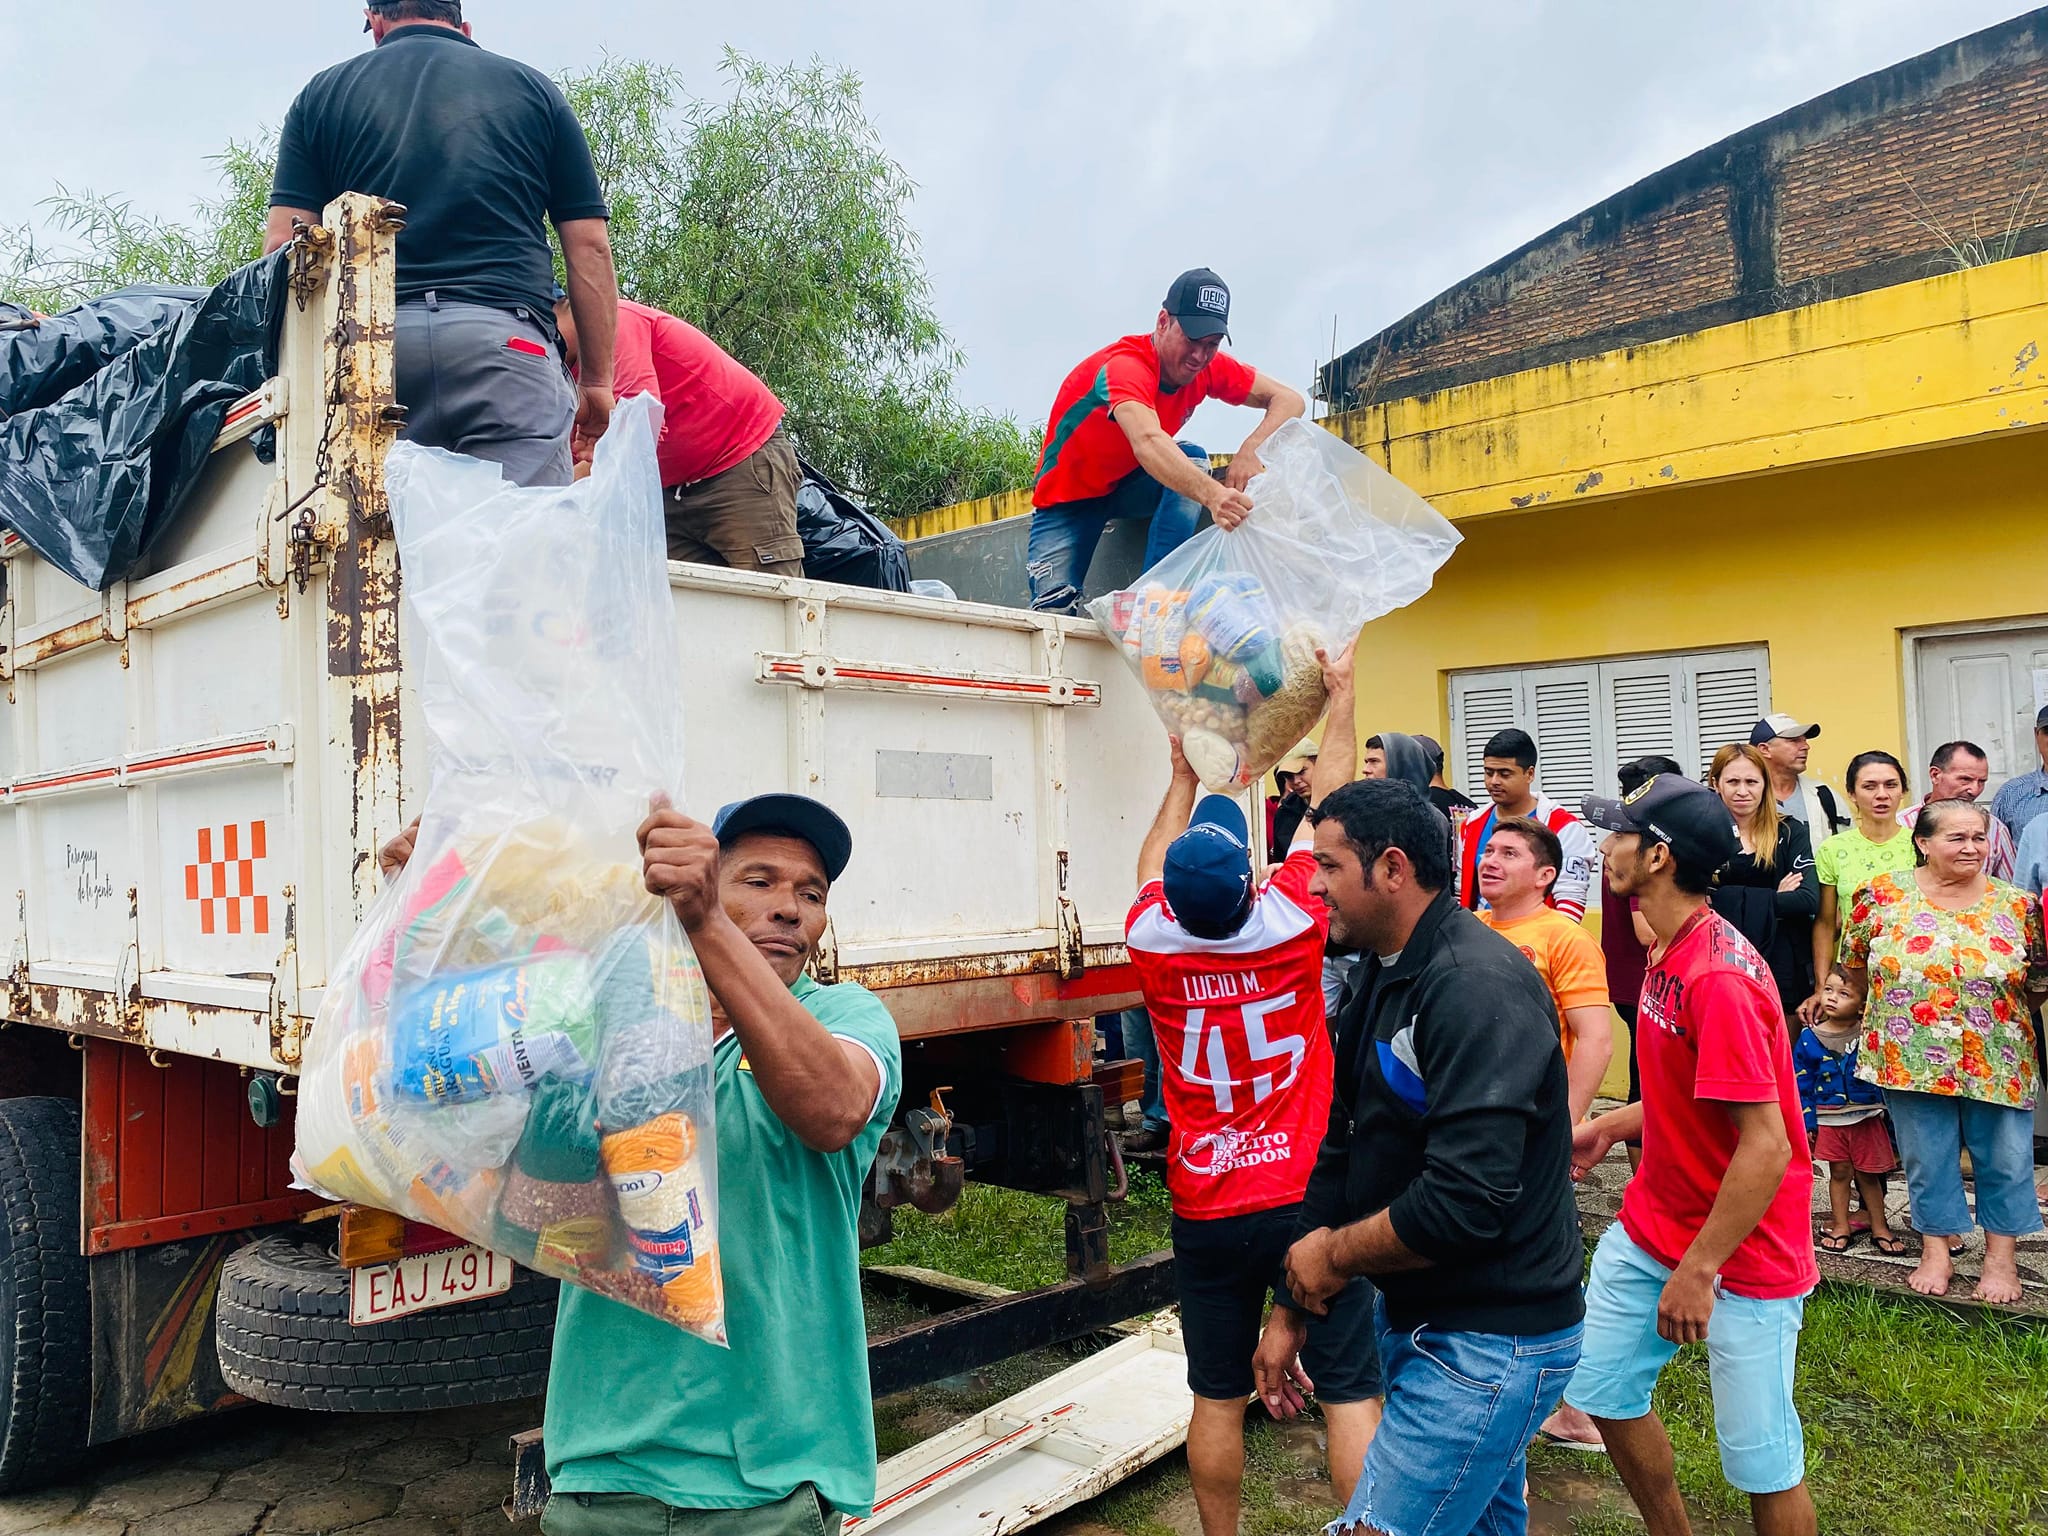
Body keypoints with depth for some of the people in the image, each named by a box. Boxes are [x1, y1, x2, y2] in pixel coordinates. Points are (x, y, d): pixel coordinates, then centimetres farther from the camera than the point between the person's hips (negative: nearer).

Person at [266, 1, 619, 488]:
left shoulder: (322, 94, 20)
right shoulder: (532, 88, 18)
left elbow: (282, 244, 10)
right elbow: (589, 247, 11)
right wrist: (597, 383, 14)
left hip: (365, 342, 2)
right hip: (507, 337, -1)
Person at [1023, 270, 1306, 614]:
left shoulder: (1209, 368, -13)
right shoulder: (1125, 366, -33)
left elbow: (1289, 400, -11)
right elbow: (1147, 442, -52)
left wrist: (1250, 450, -33)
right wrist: (1212, 494, -68)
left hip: (1131, 487, 5)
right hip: (1068, 496, -5)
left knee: (1191, 462, -27)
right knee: (1054, 615, -21)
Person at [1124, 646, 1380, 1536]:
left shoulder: (1152, 942, -10)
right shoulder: (1290, 923, -15)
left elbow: (1154, 859, 13)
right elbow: (1326, 810, 0)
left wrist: (1183, 777, 28)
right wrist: (1340, 698, 13)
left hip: (1205, 1213, 2)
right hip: (1308, 1199, -2)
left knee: (1217, 1397, 14)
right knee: (1349, 1393, 6)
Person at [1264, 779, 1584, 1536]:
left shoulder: (1477, 986, -24)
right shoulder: (1379, 975, 7)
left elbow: (1464, 1203, -31)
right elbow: (1342, 1147, 12)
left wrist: (1334, 1255, -14)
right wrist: (1292, 1307, 11)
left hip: (1491, 1343, -9)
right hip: (1415, 1318, 9)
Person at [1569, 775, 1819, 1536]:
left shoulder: (1719, 976, -27)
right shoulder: (1668, 952, 4)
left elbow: (1766, 1145, -27)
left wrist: (1697, 1270, -23)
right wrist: (1609, 1127, 7)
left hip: (1742, 1252, -9)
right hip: (1649, 1231, 9)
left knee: (1761, 1459, 5)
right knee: (1601, 1390, 16)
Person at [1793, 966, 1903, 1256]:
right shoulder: (1810, 1037, -7)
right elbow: (1802, 1083, -2)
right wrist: (1807, 1122, -3)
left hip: (1866, 1116, 0)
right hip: (1829, 1119, 0)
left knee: (1868, 1174, 10)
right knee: (1839, 1172, 10)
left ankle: (1879, 1227, 25)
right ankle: (1841, 1226, 23)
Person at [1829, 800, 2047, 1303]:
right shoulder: (1882, 894, -6)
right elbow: (1854, 962, 7)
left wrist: (1997, 1019, 7)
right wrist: (1880, 1011, 13)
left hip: (1997, 1064, 1)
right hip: (1911, 1060, -1)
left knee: (2006, 1159, 8)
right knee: (1927, 1159, 10)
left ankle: (2001, 1257, 25)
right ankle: (1936, 1252, 25)